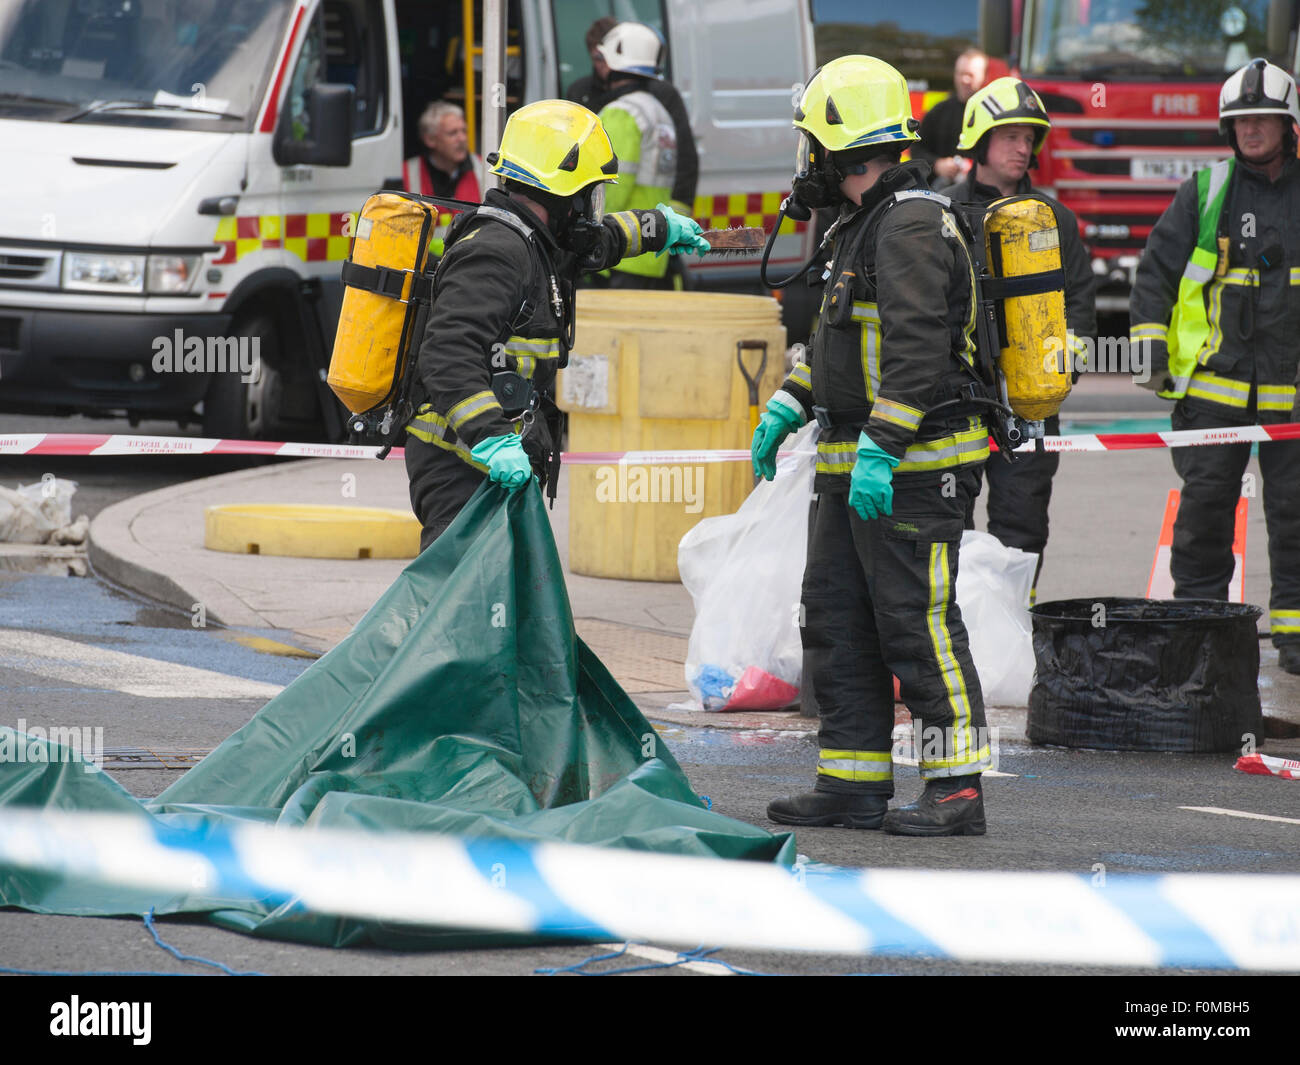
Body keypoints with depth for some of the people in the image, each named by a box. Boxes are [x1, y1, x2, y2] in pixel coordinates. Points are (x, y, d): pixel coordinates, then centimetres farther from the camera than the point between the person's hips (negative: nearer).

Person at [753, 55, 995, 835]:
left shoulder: (911, 225, -17)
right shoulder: (868, 223, 17)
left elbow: (918, 350, -25)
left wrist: (880, 451, -28)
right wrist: (789, 406, 22)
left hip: (913, 469, -11)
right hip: (855, 469, 11)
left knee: (919, 626, -8)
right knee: (838, 624, 12)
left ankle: (958, 791, -5)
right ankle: (854, 785, 17)